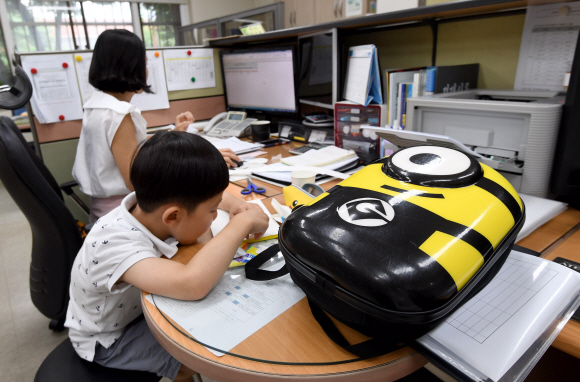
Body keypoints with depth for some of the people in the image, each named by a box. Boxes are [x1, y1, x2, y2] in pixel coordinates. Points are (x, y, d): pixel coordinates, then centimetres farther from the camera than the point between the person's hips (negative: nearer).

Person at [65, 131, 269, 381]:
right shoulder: (115, 246, -41)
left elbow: (201, 192, 0)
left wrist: (234, 204, -20)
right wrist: (241, 223, -45)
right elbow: (192, 284, -57)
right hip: (108, 340, -6)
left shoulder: (152, 204, -21)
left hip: (140, 303, 7)